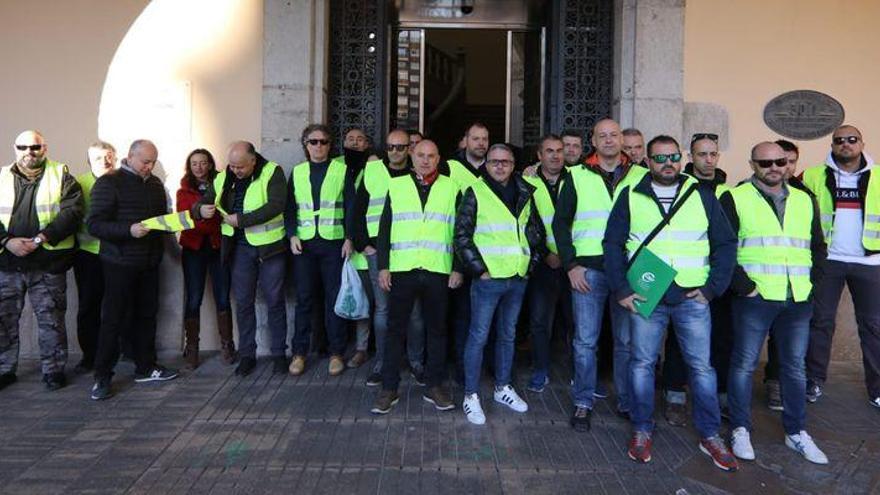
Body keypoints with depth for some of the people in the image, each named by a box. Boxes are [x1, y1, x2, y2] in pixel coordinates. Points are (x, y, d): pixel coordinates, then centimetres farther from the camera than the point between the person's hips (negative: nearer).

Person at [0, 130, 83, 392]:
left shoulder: (61, 176, 2)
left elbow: (72, 211, -10)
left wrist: (41, 238, -18)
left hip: (47, 263, -3)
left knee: (51, 319, 4)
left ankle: (53, 369, 17)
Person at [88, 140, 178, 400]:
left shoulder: (155, 184, 13)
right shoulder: (109, 183, -7)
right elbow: (94, 224, -14)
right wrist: (129, 230, -27)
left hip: (149, 262, 6)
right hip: (120, 263, -6)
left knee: (147, 315, 11)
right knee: (114, 319, -2)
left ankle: (145, 367, 24)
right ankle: (102, 377, 10)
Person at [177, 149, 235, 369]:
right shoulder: (184, 192, 8)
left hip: (219, 247, 0)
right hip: (194, 249, 0)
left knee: (223, 298, 1)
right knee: (193, 300, -1)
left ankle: (226, 345, 13)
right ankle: (192, 348, 9)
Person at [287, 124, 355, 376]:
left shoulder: (342, 170, 5)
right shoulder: (297, 172, 12)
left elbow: (350, 206, 1)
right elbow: (290, 207, 10)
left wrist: (349, 238, -7)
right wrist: (292, 235, -3)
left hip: (333, 242, -2)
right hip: (304, 243, 2)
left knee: (335, 297, 2)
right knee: (304, 298, 4)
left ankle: (336, 353, 11)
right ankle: (299, 352, 13)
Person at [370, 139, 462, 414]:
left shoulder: (451, 188, 8)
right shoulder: (396, 185, 9)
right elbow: (384, 228, 7)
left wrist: (458, 268, 0)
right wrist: (383, 266, -1)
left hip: (439, 270, 0)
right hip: (402, 268, 0)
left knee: (437, 329, 8)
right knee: (395, 328, 4)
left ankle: (434, 386, 20)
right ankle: (389, 388, 14)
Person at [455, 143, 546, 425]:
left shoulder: (524, 195, 11)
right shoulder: (476, 193, -4)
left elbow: (537, 232, 19)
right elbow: (462, 236, -8)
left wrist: (532, 263, 10)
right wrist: (479, 269, -11)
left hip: (518, 279, 5)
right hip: (488, 279, -5)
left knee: (507, 335, 16)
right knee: (479, 336, 0)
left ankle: (502, 388, 30)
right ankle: (471, 396, 11)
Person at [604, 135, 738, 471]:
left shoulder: (702, 196, 6)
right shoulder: (631, 197, 4)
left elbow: (725, 244, 8)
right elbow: (613, 244, 2)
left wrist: (712, 288, -1)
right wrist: (621, 289, -6)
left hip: (692, 296, 1)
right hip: (644, 295, 0)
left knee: (701, 366, 5)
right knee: (642, 363, 7)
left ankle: (710, 435, 21)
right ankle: (642, 430, 22)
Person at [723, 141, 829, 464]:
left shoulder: (805, 201, 15)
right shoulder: (735, 199, -2)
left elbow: (818, 247, 22)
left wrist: (810, 282, 9)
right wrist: (744, 286, -12)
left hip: (798, 301, 5)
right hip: (754, 298, -5)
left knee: (795, 366, 12)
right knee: (744, 363, 1)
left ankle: (797, 433, 25)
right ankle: (740, 430, 14)